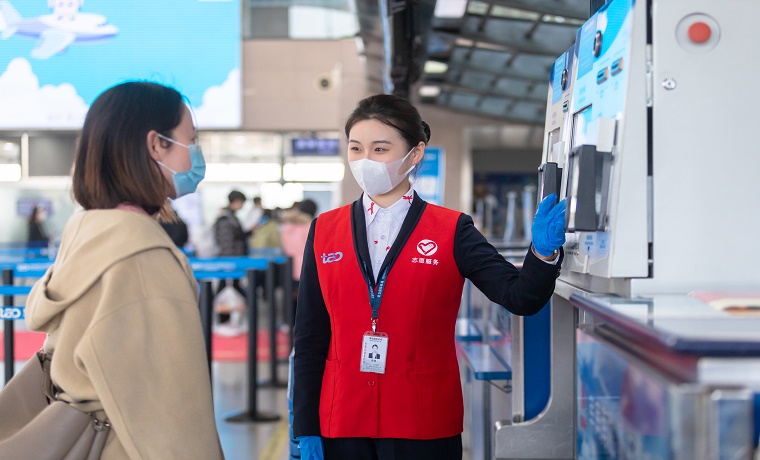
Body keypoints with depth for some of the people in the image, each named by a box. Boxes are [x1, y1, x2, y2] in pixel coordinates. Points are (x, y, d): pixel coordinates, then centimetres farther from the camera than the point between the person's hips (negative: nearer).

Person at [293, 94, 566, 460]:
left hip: (425, 429, -1)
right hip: (341, 426, 2)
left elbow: (520, 297, -10)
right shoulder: (324, 230, 5)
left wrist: (543, 252, -30)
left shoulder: (451, 231, -1)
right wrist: (305, 430, 2)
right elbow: (310, 337, 5)